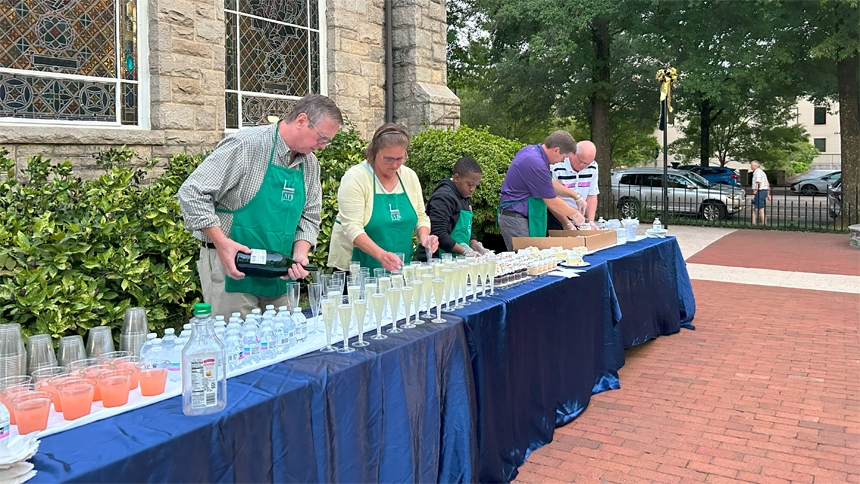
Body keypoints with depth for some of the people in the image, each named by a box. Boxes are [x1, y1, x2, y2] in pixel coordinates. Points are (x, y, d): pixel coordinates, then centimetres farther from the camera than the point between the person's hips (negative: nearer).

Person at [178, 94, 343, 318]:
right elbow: (192, 193, -14)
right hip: (232, 267, -6)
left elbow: (309, 217, 14)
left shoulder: (310, 163, 8)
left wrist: (299, 254, -5)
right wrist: (222, 244, -20)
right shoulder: (246, 145, -13)